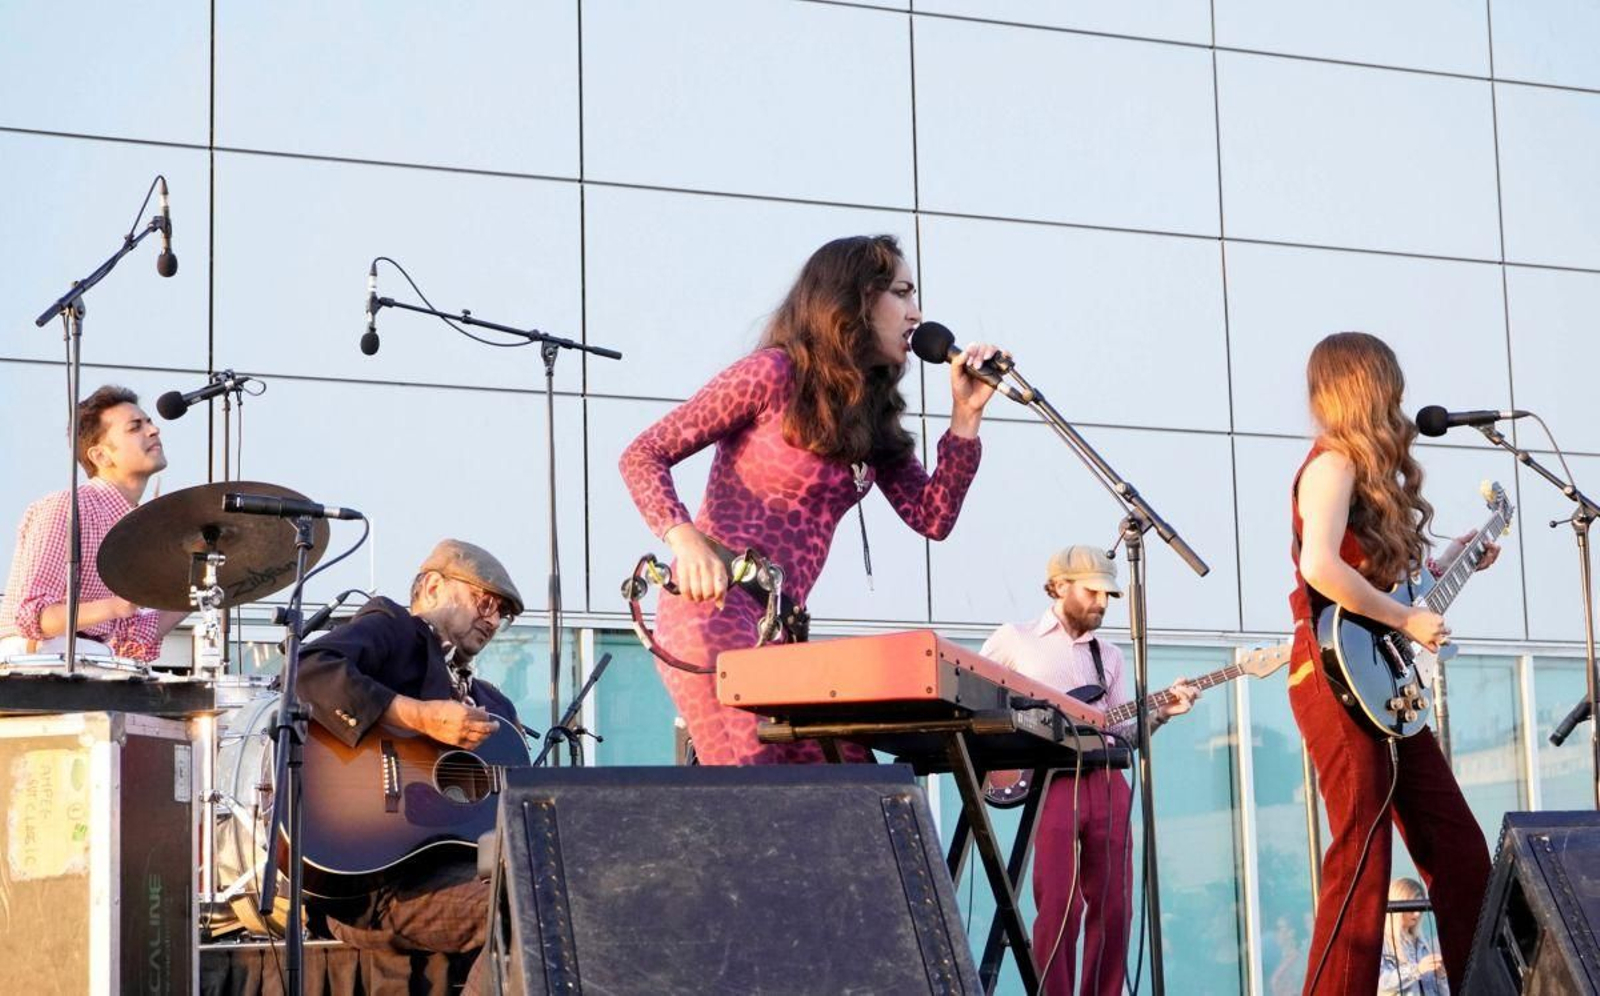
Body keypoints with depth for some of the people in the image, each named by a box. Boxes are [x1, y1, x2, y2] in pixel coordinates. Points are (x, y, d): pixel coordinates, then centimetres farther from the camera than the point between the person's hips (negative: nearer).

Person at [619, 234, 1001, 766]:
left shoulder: (873, 417, 17)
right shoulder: (775, 373, -5)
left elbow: (933, 518, 11)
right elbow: (644, 456, -7)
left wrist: (966, 416, 4)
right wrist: (683, 537, -25)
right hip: (713, 612, -8)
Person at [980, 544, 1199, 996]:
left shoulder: (1109, 655, 19)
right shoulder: (1013, 639, 6)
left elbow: (1122, 730, 14)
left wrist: (1160, 710, -4)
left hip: (1105, 781, 5)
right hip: (1049, 783, -5)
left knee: (1113, 907, 3)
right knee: (1059, 908, -11)